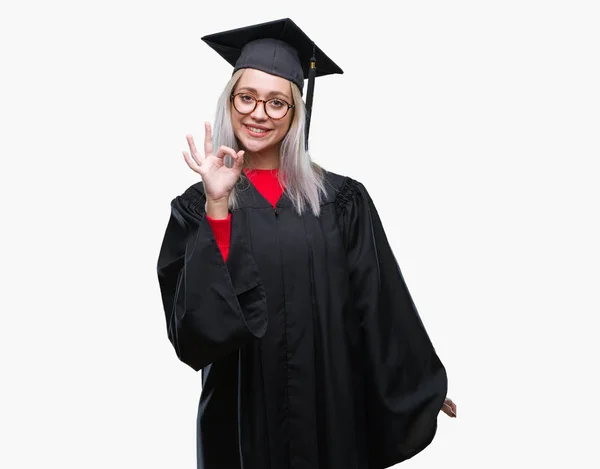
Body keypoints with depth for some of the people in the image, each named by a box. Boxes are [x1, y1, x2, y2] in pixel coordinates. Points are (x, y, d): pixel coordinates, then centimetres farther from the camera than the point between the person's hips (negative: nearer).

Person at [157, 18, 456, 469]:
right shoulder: (196, 207, -3)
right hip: (244, 412, 0)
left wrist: (424, 388, 7)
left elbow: (382, 307, 2)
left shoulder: (341, 200, -3)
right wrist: (218, 206, -22)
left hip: (333, 406, 1)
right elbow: (193, 330, -15)